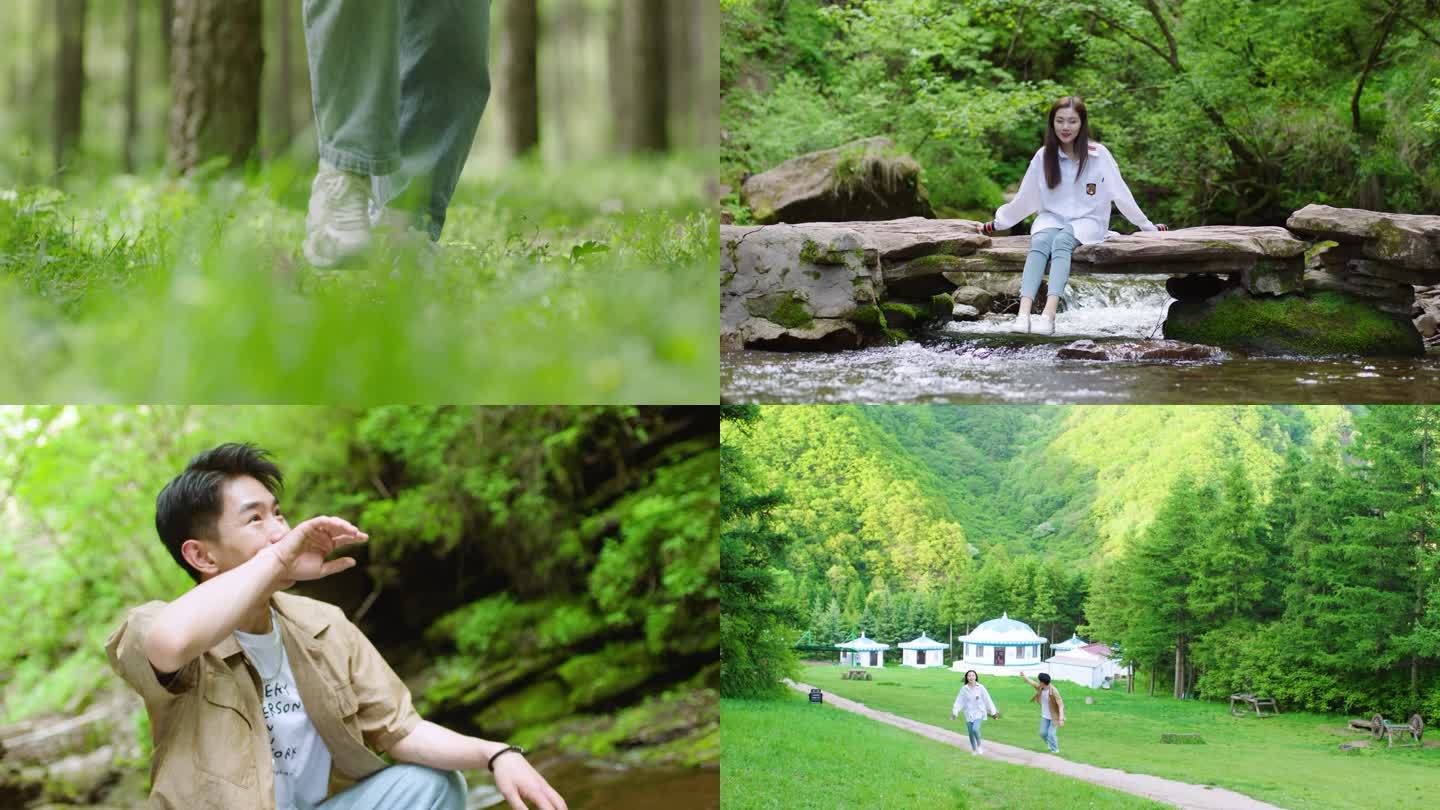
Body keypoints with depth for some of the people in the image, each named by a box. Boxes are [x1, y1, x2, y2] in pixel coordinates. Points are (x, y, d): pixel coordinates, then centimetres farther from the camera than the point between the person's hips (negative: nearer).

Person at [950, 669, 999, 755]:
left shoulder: (981, 688, -6)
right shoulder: (964, 689, -4)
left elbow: (987, 700, -2)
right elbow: (959, 701, -5)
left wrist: (993, 712, 2)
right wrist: (954, 712, -14)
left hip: (979, 713, -2)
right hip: (969, 714, 2)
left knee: (975, 729, -23)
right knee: (971, 733, 7)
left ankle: (979, 745, 3)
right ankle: (974, 750, 29)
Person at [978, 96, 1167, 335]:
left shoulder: (1098, 154, -3)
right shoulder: (1044, 156, 3)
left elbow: (1121, 194, 2)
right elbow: (1024, 198, 12)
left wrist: (1147, 226, 5)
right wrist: (998, 224, 13)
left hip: (1087, 220, -2)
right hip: (1051, 218, 2)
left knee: (1062, 241, -34)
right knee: (1040, 242, -31)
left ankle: (1049, 315, -52)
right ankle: (1023, 313, -49)